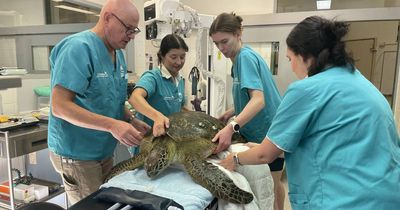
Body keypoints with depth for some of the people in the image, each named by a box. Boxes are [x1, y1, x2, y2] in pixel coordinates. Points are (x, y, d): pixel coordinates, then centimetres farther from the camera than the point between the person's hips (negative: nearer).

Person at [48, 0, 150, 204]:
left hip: (105, 150, 8)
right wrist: (112, 125, -32)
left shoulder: (117, 53, 6)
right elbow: (60, 106, -25)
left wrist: (132, 122, -3)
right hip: (78, 154, -8)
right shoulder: (78, 48, -20)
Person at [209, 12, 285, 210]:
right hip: (257, 131, 9)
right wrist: (229, 114, 2)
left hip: (270, 131, -9)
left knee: (268, 187, 6)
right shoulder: (240, 59, 8)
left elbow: (258, 100, -34)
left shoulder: (245, 56, -20)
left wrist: (231, 127, -45)